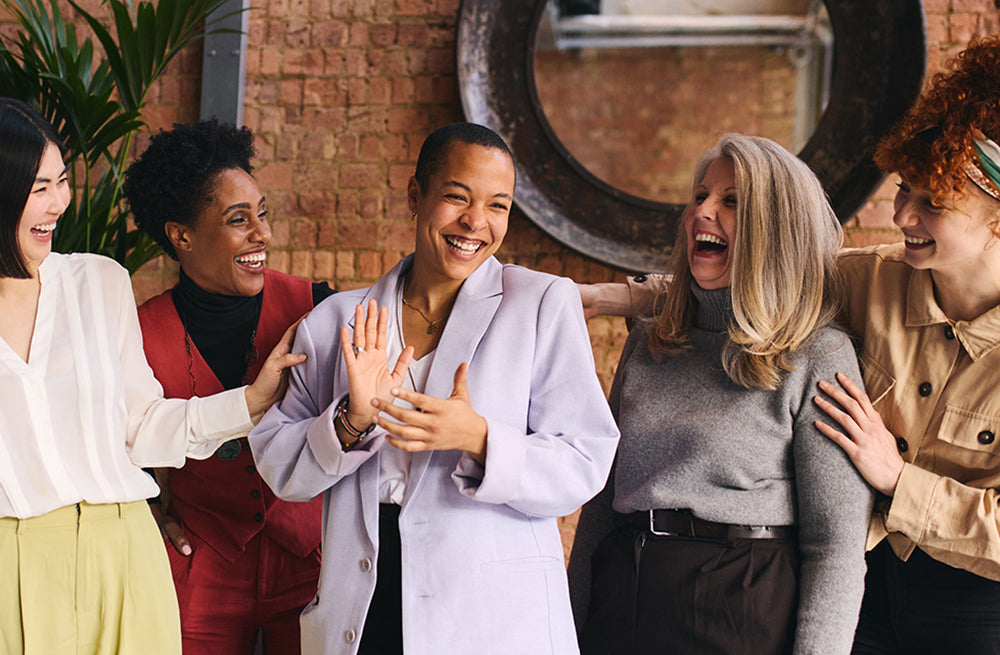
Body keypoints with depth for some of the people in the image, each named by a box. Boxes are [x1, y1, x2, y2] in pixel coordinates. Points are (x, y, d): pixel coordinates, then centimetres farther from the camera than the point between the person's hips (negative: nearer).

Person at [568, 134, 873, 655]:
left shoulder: (819, 357, -6)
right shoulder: (646, 343, 10)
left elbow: (836, 543, -9)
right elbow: (603, 493, 13)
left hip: (743, 612, -5)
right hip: (619, 603, 5)